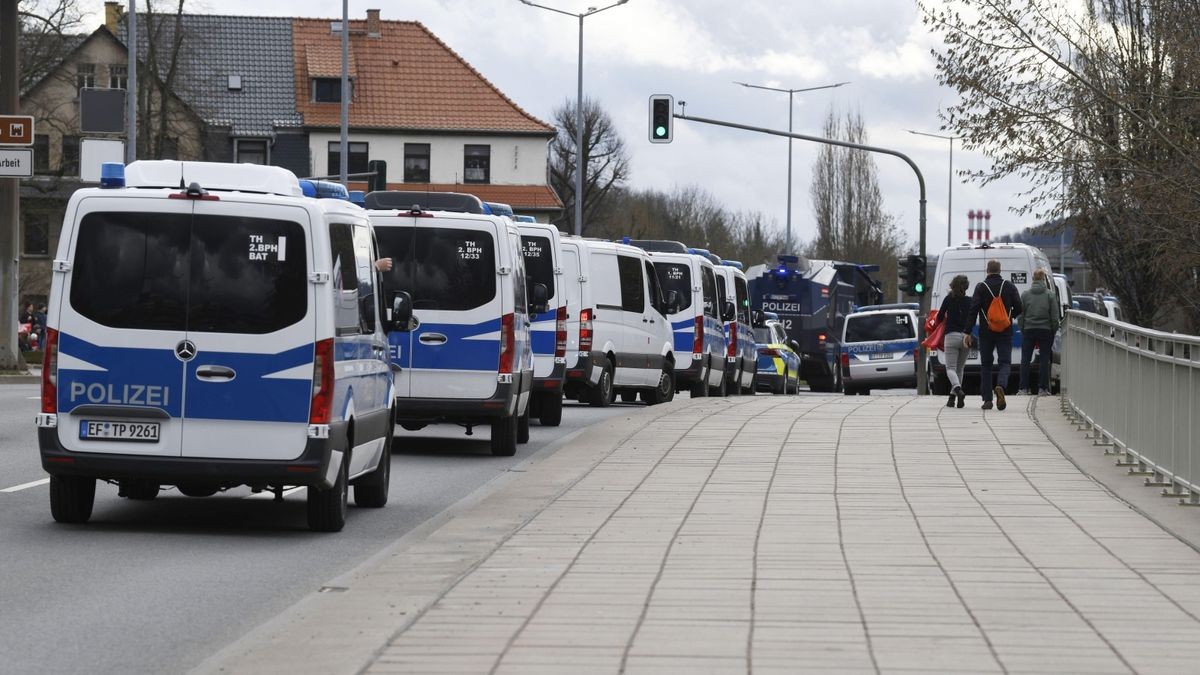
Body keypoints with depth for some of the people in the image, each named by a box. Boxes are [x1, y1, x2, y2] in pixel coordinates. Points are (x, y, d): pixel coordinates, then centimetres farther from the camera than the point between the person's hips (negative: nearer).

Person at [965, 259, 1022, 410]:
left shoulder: (981, 287, -4)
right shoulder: (1009, 286, 1)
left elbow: (973, 311, -10)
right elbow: (1018, 308, 1)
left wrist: (968, 332, -10)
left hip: (986, 332, 0)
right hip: (1005, 332, 0)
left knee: (986, 365, 9)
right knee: (1005, 362, 3)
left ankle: (987, 400, 6)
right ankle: (1000, 386, -28)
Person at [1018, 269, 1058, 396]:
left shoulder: (1025, 295, 0)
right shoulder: (1050, 295, -3)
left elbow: (1021, 315, 2)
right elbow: (1055, 317, -2)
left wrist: (1022, 331, 10)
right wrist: (1053, 332, 8)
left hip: (1029, 330, 1)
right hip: (1045, 330, -1)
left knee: (1025, 360, 7)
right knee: (1044, 359, 3)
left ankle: (1023, 387, 4)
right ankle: (1043, 388, 1)